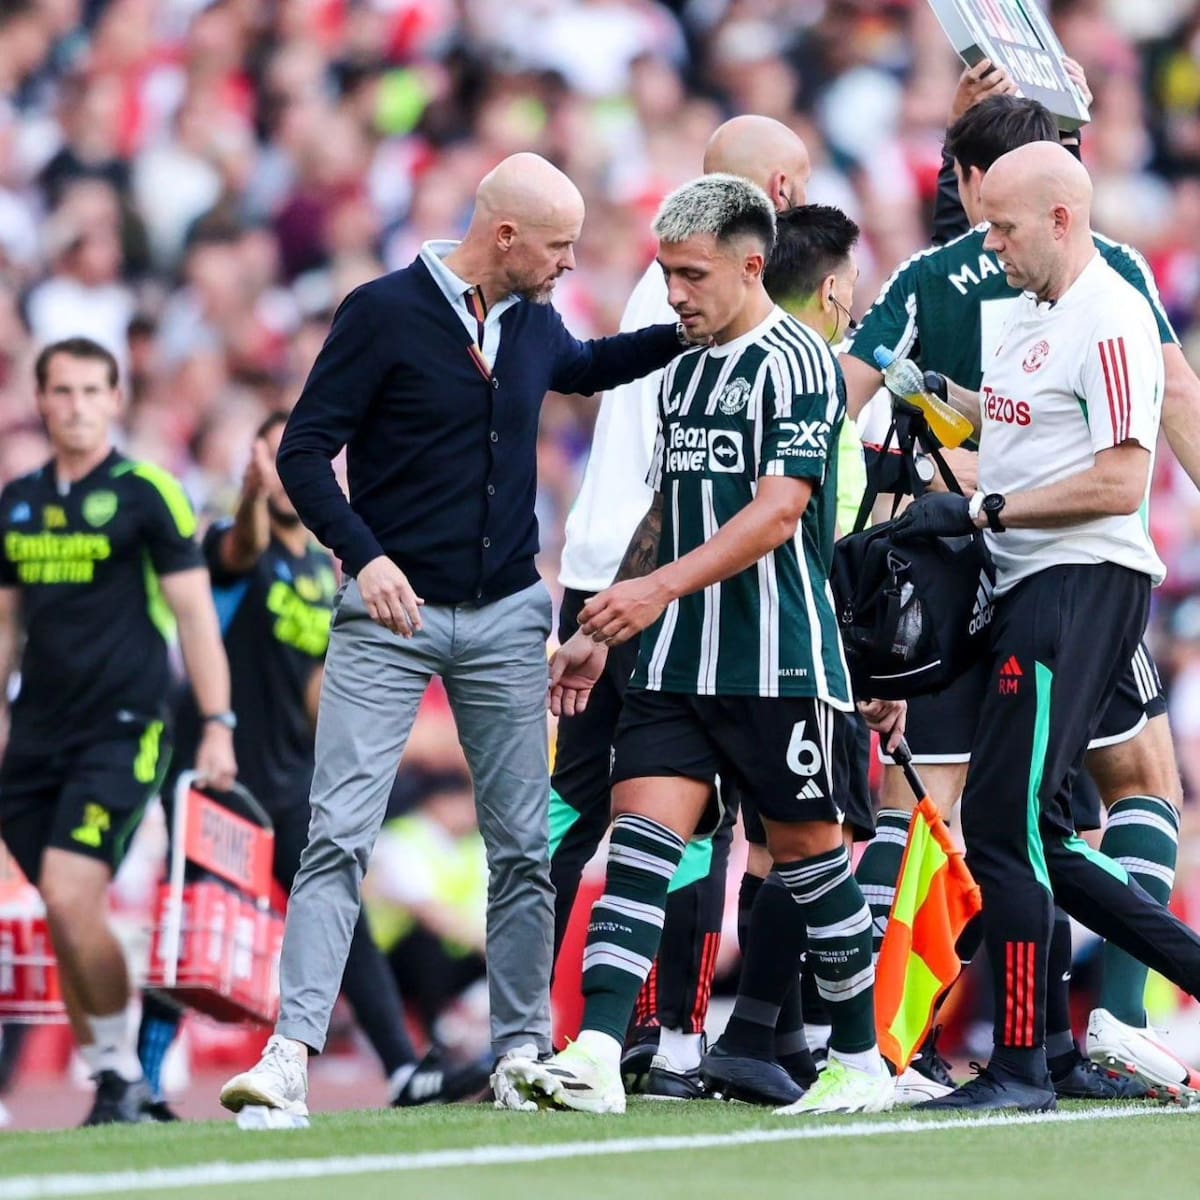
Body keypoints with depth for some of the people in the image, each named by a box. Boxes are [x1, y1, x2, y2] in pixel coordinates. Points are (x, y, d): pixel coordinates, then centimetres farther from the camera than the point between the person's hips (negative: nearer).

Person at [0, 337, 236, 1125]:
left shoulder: (147, 494, -3)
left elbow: (195, 614, -4)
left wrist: (217, 725, -10)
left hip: (121, 732, -6)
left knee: (70, 897, -18)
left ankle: (122, 1068, -2)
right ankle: (109, 1087, 11)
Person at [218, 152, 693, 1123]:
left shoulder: (534, 324, 9)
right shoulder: (385, 313, -9)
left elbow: (585, 368, 35)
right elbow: (305, 450, -10)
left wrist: (688, 334, 22)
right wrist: (363, 554, -23)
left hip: (506, 615, 5)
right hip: (392, 610, -5)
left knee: (523, 847, 6)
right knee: (339, 835, -13)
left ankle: (522, 1052, 16)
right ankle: (289, 1058, -18)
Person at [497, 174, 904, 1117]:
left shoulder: (794, 362, -9)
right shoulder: (685, 371, 16)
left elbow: (778, 510, -19)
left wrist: (660, 587, -27)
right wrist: (600, 632, 23)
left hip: (778, 664, -7)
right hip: (678, 663, 7)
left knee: (808, 849, 3)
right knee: (642, 837, -8)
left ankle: (863, 1062, 18)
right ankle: (594, 1057, -19)